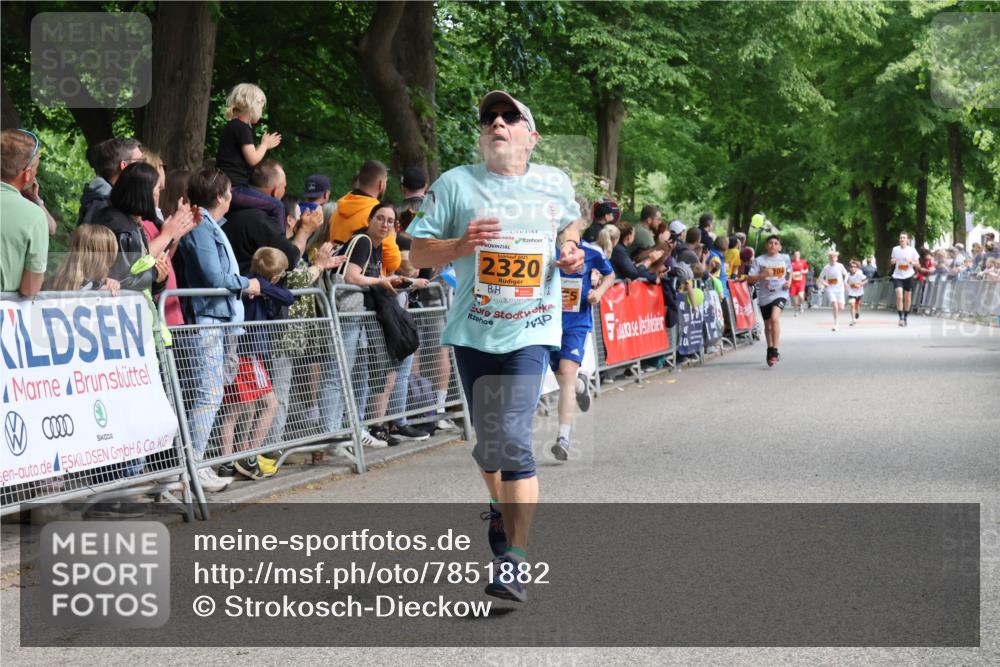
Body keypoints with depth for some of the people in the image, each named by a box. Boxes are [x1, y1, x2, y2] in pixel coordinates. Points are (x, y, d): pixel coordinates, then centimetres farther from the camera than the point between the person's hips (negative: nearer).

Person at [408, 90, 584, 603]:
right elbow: (418, 253, 0)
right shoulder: (455, 185, -1)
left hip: (530, 331, -1)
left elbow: (571, 220, 26)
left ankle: (513, 561, -12)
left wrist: (569, 247, 4)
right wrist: (461, 245, -19)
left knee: (513, 440, -16)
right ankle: (499, 508, 46)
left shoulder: (555, 184, 5)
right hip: (474, 331, 1)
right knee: (488, 440, 14)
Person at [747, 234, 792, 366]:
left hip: (780, 294, -2)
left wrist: (789, 281, 2)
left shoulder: (785, 258, 5)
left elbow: (789, 273, 23)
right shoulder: (759, 260, -1)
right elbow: (750, 279, -4)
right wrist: (763, 275, -19)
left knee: (775, 318, -26)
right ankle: (770, 350, 37)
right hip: (764, 296, 2)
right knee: (768, 325, 15)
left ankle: (775, 351, -26)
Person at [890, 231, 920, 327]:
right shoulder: (895, 249, 1)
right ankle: (901, 317, -10)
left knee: (908, 298, 9)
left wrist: (911, 261, -19)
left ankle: (906, 316, 26)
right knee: (899, 296, -16)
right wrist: (892, 261, -8)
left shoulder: (912, 250, -3)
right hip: (897, 276, 0)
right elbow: (892, 261, 15)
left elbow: (917, 263, 1)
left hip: (908, 276, 0)